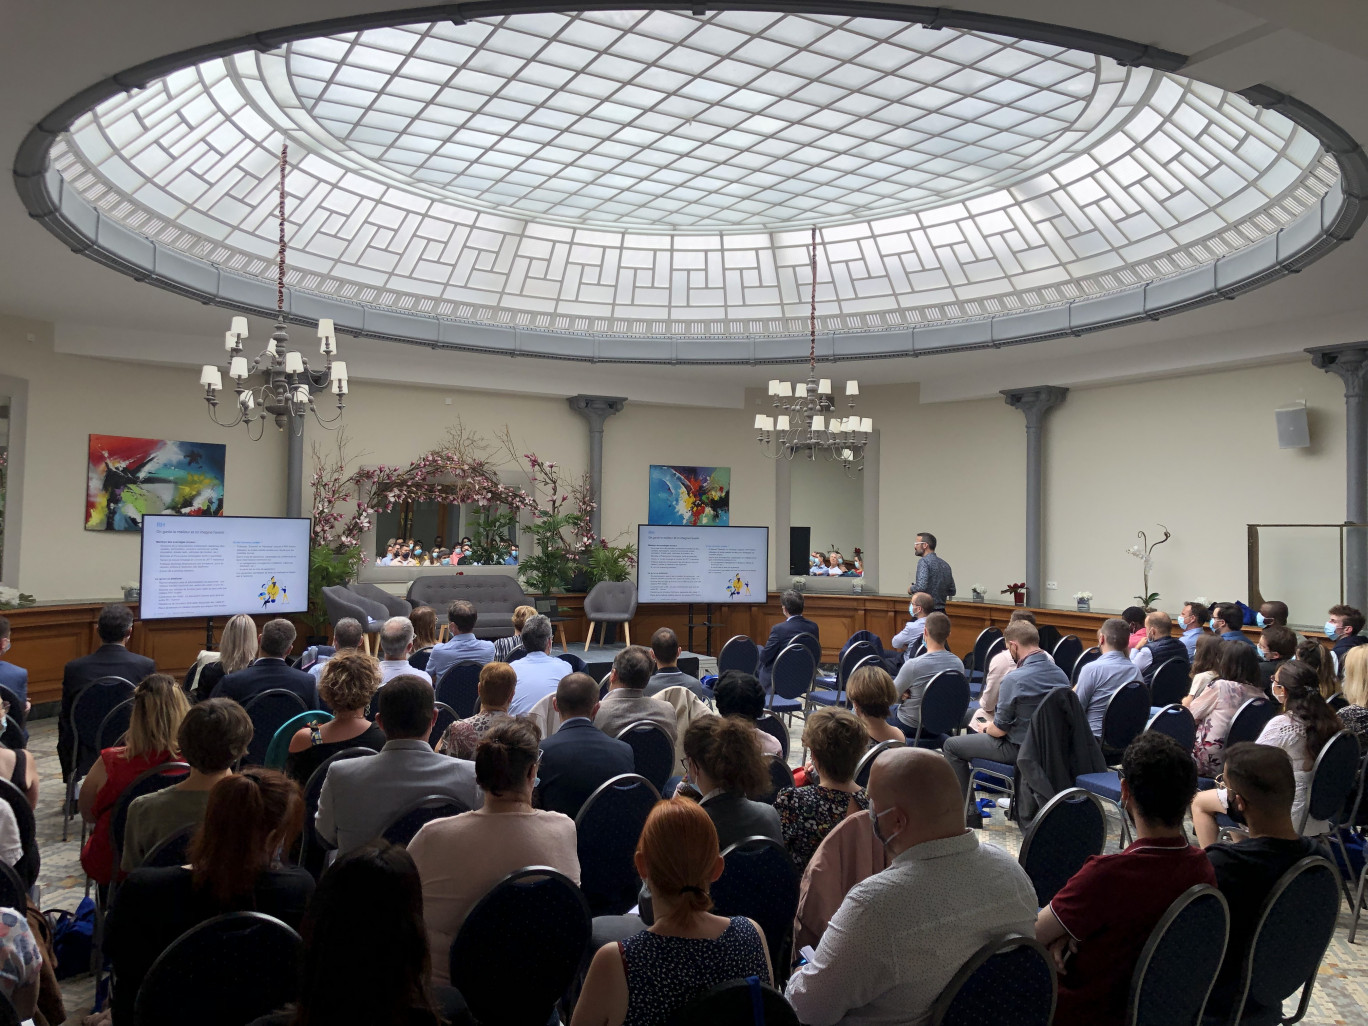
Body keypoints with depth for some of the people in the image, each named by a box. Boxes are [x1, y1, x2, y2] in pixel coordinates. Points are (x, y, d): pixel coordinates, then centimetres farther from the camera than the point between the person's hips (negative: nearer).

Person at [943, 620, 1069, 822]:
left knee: (952, 746, 8)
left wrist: (987, 728, 6)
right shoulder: (1060, 674, -3)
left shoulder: (1015, 679, -25)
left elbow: (1000, 730, -18)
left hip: (1019, 749, -8)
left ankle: (968, 813, 11)